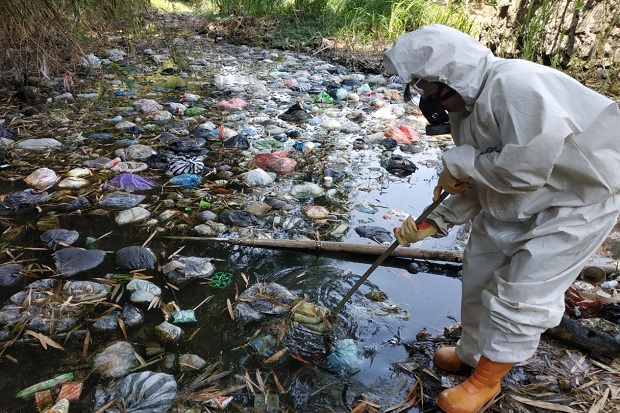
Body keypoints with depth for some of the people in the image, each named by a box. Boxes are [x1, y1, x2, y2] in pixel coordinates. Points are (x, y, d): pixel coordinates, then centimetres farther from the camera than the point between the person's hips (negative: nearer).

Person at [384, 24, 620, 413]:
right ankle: (472, 353, 39)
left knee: (517, 299, -4)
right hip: (509, 206, 9)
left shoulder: (514, 83, -29)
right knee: (478, 281, 14)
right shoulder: (464, 110, -1)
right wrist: (433, 224, -5)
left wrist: (458, 162, -23)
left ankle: (485, 382, 20)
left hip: (575, 205, -8)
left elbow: (526, 168, -37)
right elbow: (476, 188, 4)